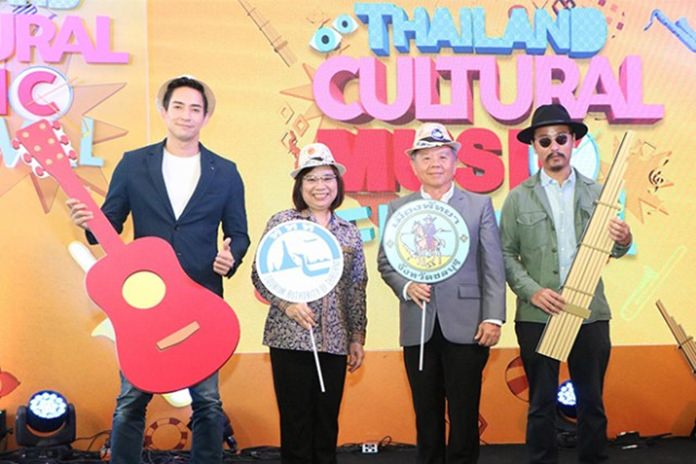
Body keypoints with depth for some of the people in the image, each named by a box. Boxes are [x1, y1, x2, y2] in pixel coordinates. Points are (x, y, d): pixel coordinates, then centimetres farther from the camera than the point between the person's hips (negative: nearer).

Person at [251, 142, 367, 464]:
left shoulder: (350, 233, 11)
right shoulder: (281, 223, 1)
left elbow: (357, 290, 13)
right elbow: (260, 276, 0)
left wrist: (357, 337, 11)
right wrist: (286, 304, -15)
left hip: (334, 341, 3)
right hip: (291, 338, -3)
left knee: (328, 420, 8)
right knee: (296, 419, 2)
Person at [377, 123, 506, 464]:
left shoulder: (479, 205, 5)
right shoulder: (398, 209, 9)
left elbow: (493, 267, 1)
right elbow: (385, 262, 9)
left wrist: (493, 318, -7)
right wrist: (406, 286, -11)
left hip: (466, 326, -1)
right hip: (418, 327, 2)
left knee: (464, 413, 3)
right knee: (427, 411, 10)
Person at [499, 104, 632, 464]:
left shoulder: (597, 192, 7)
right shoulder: (519, 198, 3)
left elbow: (611, 250, 10)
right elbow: (506, 255, 1)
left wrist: (623, 241, -13)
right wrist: (532, 291, -13)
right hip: (537, 315, -1)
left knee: (591, 401, 10)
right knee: (542, 403, 8)